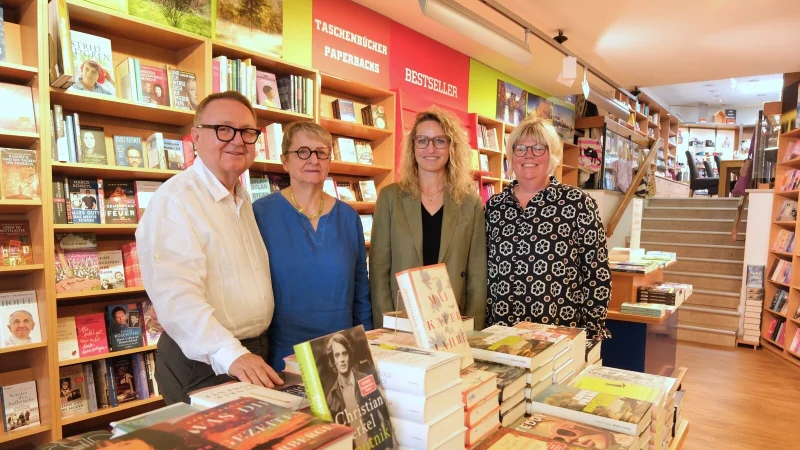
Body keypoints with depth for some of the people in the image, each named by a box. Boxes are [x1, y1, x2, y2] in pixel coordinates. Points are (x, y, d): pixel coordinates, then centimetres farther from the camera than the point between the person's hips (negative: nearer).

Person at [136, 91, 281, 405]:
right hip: (205, 365, -8)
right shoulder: (174, 201, -18)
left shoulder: (244, 200, 11)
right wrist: (230, 354, -41)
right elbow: (177, 296, -30)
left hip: (254, 356, 8)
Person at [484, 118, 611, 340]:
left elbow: (597, 274, -4)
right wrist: (481, 325, 7)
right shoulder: (494, 205, 5)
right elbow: (483, 271, 9)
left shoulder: (578, 202, -5)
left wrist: (592, 333, -6)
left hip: (562, 332, -3)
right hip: (500, 331, 3)